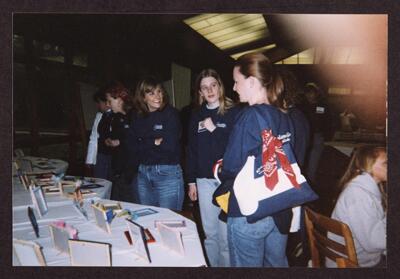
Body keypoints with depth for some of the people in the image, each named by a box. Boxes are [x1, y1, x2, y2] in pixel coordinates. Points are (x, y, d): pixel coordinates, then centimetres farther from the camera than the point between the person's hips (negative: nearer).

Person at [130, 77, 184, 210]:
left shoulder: (171, 113, -5)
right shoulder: (139, 119, 9)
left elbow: (170, 145, -14)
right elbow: (134, 147, 3)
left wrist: (145, 144, -4)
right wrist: (154, 142, -7)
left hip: (168, 173, -5)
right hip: (143, 173, 5)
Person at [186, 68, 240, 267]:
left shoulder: (233, 112, -4)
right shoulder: (197, 115, 9)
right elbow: (191, 150, 12)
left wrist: (214, 129, -15)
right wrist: (191, 181, 12)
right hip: (204, 180, 4)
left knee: (226, 233, 1)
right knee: (209, 232, 14)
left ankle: (227, 264, 21)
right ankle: (212, 264, 31)